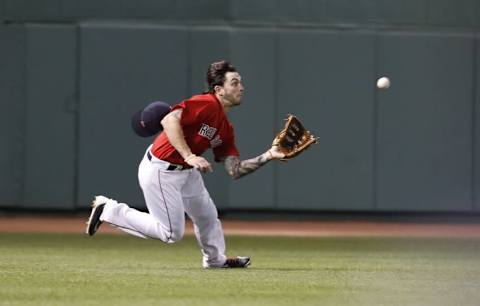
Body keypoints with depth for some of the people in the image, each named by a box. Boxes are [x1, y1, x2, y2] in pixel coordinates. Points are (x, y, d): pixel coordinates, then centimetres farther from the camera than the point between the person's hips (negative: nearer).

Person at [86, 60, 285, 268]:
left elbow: (234, 170, 6)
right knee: (172, 233, -5)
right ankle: (109, 210, 5)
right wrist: (189, 156, -36)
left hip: (186, 172, 10)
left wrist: (267, 157, -5)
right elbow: (169, 120, -31)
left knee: (207, 216, 21)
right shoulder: (206, 104, -19)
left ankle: (215, 260, 46)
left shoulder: (226, 129, 8)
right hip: (160, 171, -10)